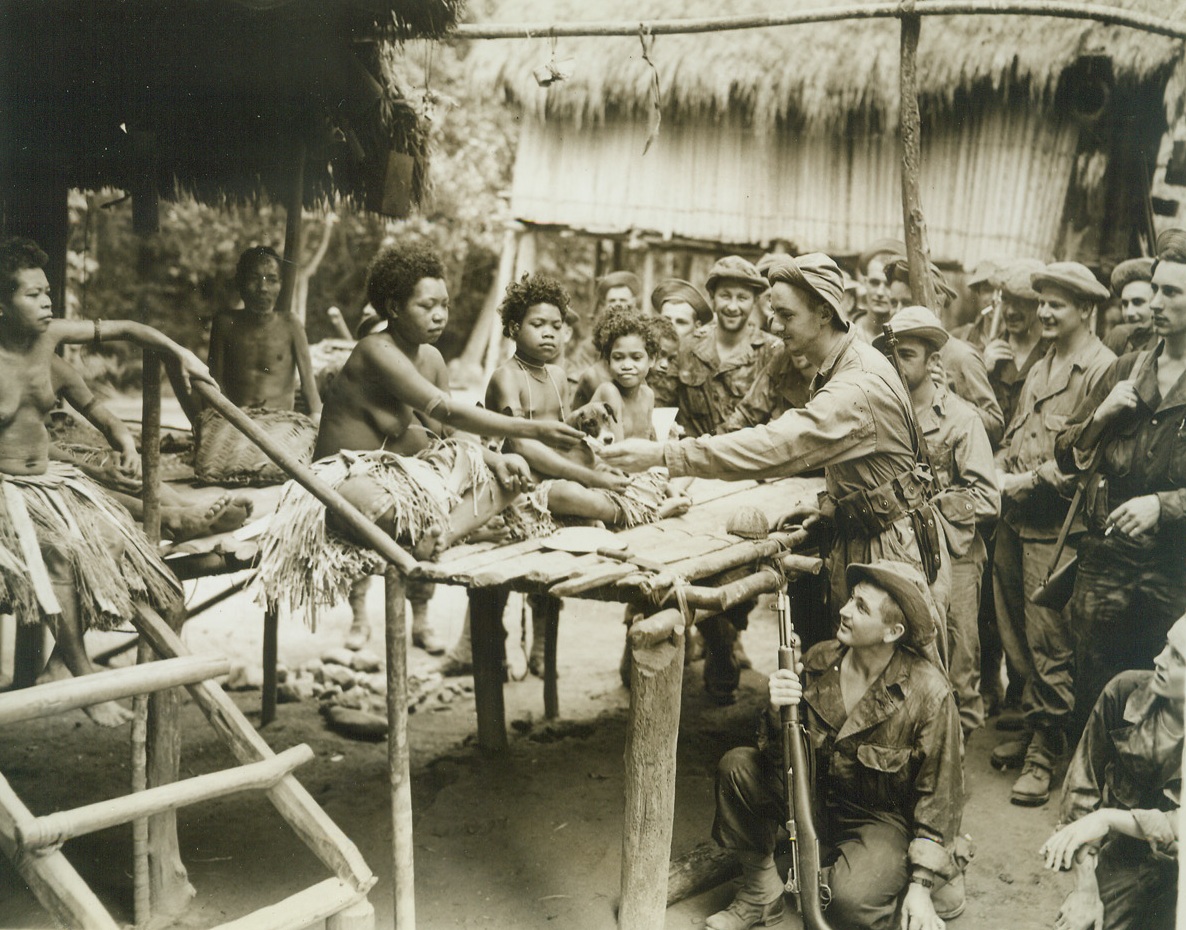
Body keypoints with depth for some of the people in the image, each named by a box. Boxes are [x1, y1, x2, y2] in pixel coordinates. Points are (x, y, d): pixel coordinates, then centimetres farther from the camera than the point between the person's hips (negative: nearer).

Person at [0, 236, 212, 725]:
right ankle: (82, 673, -13)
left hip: (48, 475, 6)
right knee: (60, 547, -28)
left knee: (110, 538, -13)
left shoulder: (49, 335, -3)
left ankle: (61, 657, 4)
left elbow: (124, 328, 6)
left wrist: (180, 353, -3)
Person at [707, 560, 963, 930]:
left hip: (887, 819, -5)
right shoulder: (818, 662, -9)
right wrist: (778, 713, -29)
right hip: (819, 798, 5)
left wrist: (922, 885, -17)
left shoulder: (928, 692, -21)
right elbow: (777, 760, -7)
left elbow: (939, 796, -14)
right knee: (736, 767, -16)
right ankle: (762, 893, 4)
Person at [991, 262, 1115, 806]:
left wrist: (1023, 481, -17)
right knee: (1017, 636, 15)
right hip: (1014, 521, 8)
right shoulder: (1041, 368, 18)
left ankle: (1044, 751, 8)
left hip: (1056, 526, -8)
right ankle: (1031, 727, 29)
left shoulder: (1102, 369, -10)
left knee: (1048, 643, -2)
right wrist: (994, 473, 2)